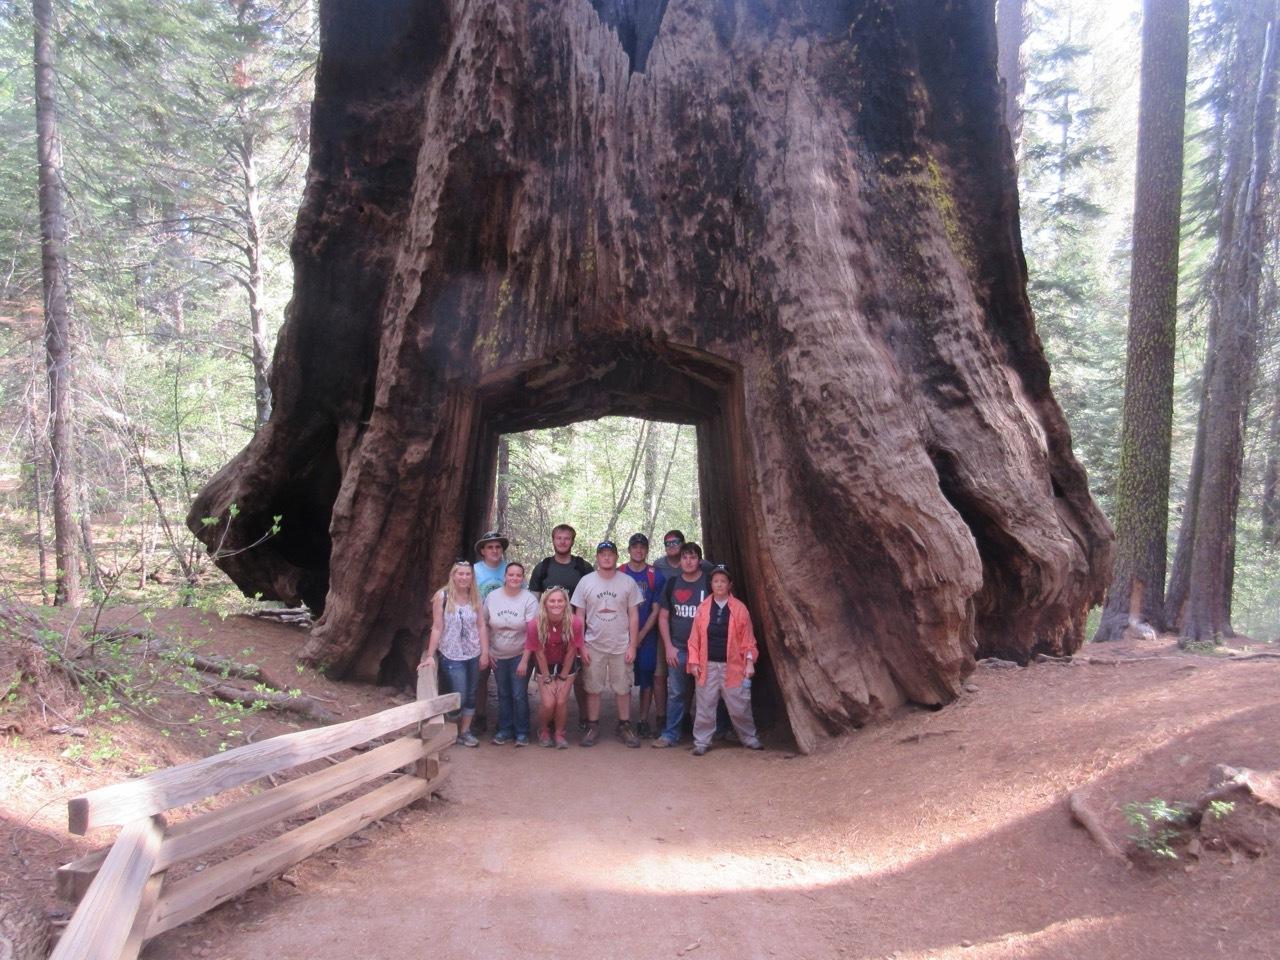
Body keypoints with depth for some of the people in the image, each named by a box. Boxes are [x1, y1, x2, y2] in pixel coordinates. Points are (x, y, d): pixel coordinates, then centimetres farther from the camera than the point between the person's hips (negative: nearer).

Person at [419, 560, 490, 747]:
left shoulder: (475, 597, 1)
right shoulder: (442, 596, -11)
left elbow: (481, 626, 2)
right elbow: (437, 627, -11)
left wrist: (485, 652, -2)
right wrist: (430, 656, -13)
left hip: (473, 655, 4)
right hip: (452, 656, -4)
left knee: (471, 695, 9)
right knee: (459, 696, -3)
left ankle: (465, 731, 23)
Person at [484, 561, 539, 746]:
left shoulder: (529, 600, -10)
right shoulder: (492, 597, -1)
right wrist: (487, 650, 2)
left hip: (520, 655, -3)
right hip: (498, 656, 3)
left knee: (519, 695, -3)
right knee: (503, 694, 13)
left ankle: (521, 732, 11)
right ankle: (504, 730, 25)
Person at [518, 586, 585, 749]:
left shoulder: (575, 623, -25)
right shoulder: (535, 624, -26)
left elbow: (570, 652, -14)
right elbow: (540, 653, -15)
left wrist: (563, 678, -7)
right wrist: (548, 680, -9)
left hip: (566, 666, 0)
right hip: (545, 666, 0)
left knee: (561, 701, -7)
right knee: (548, 703, -9)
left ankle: (559, 733, 20)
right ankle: (543, 731, 22)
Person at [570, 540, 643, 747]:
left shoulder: (628, 582, 0)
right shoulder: (586, 582, 0)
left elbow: (633, 617, 2)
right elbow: (579, 617, 2)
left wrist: (632, 646, -3)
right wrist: (581, 646, -3)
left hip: (621, 646, 0)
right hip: (594, 646, 0)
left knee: (623, 688, 6)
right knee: (593, 688, 6)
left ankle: (625, 727, 18)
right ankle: (592, 727, 18)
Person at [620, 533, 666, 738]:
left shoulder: (656, 577, -1)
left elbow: (656, 610, -1)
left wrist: (641, 635, -7)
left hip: (647, 635, 0)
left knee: (647, 678, 1)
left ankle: (643, 722, 10)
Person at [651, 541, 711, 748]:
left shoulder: (709, 584, -3)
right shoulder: (672, 584, 5)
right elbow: (663, 617, 9)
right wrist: (668, 647, 1)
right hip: (677, 649, 2)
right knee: (674, 692, 4)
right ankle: (670, 734, 11)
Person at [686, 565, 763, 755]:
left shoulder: (739, 608, 0)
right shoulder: (703, 608, 2)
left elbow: (748, 639, 2)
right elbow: (695, 638, 3)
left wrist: (749, 662, -5)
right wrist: (694, 662, -2)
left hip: (733, 666, -1)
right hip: (708, 666, 1)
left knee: (740, 706, 7)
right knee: (705, 706, 6)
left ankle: (749, 738, 24)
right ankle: (701, 742, 17)